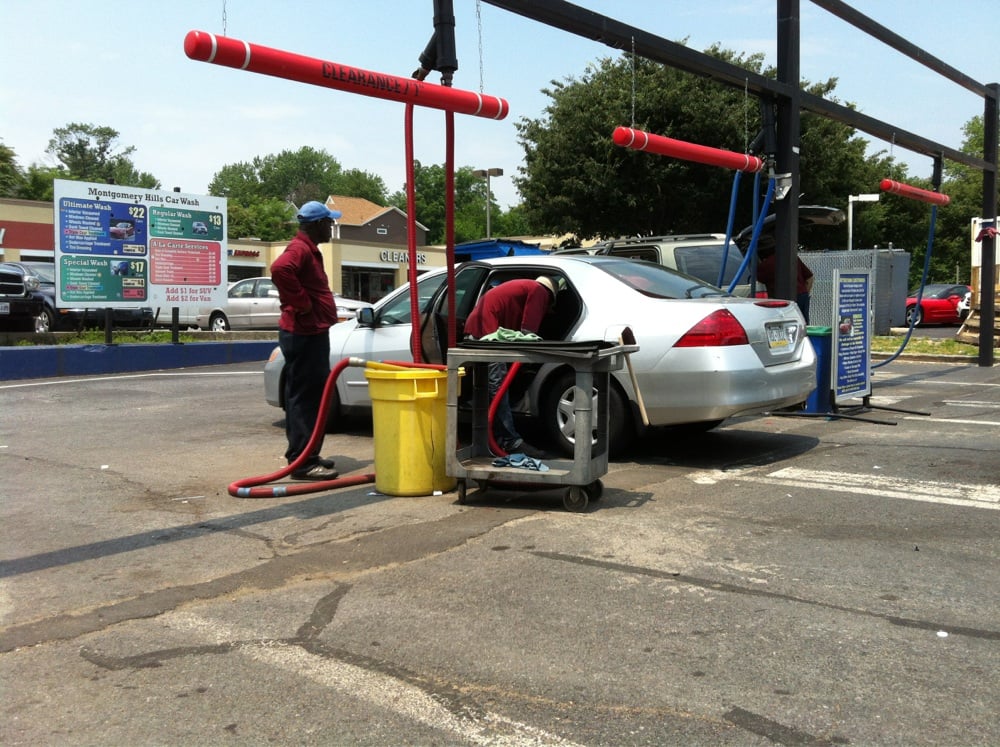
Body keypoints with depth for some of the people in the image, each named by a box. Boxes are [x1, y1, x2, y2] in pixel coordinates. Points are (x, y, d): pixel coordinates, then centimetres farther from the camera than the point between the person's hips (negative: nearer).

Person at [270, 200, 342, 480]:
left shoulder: (308, 249, 19)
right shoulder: (300, 248, -14)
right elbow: (280, 269, -34)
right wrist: (302, 304, -26)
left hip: (312, 333, 11)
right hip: (304, 334, -11)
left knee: (310, 396, 15)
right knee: (305, 397, -9)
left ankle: (306, 455, 24)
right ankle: (303, 462, -7)